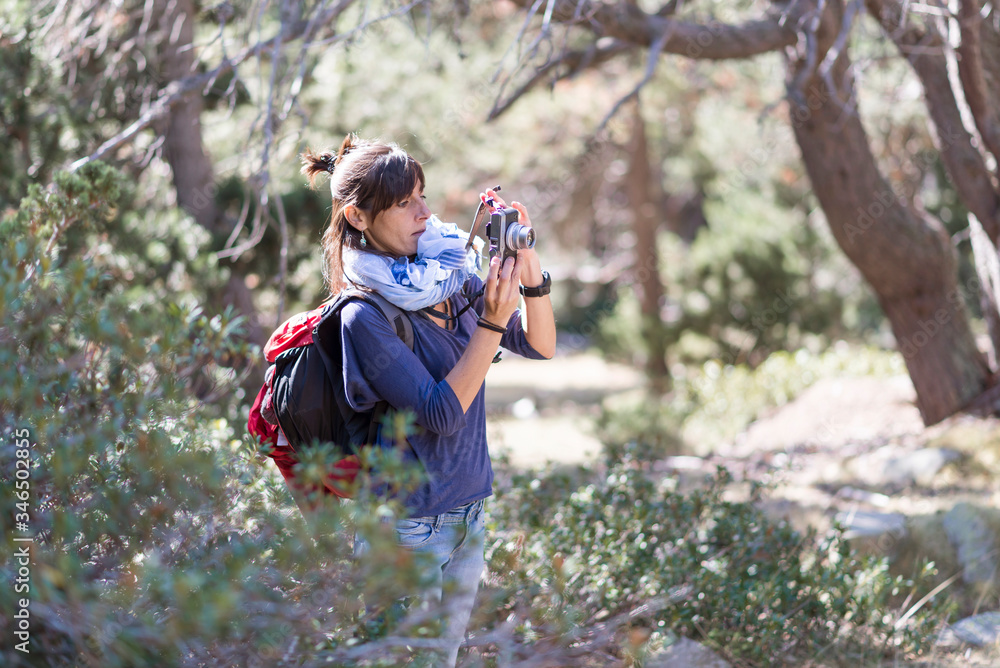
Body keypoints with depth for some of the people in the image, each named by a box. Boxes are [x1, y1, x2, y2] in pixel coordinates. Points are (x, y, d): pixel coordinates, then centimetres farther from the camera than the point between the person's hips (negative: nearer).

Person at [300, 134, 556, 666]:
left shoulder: (450, 272, 3)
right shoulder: (364, 315, -17)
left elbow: (540, 347, 2)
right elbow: (441, 412, -22)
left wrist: (529, 271, -15)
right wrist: (491, 323, -28)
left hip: (468, 511, 7)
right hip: (409, 526, -6)